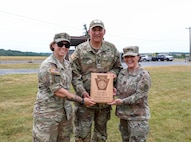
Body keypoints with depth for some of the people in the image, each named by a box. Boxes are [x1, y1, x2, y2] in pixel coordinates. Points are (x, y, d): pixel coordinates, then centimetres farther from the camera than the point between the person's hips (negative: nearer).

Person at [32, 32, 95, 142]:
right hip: (48, 111, -7)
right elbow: (57, 91, -20)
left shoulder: (68, 64, 7)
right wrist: (82, 100, -18)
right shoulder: (48, 65, -15)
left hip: (66, 111, 7)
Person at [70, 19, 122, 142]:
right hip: (85, 98, -2)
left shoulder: (112, 48, 4)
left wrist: (113, 72, -9)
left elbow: (118, 67, 15)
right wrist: (82, 91, -17)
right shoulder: (80, 49, -4)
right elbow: (74, 74, -5)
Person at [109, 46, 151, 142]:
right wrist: (114, 91, -7)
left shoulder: (144, 75, -13)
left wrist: (122, 101, -23)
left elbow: (139, 96, -17)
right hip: (123, 115, 7)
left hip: (137, 117, -6)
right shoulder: (122, 73, 6)